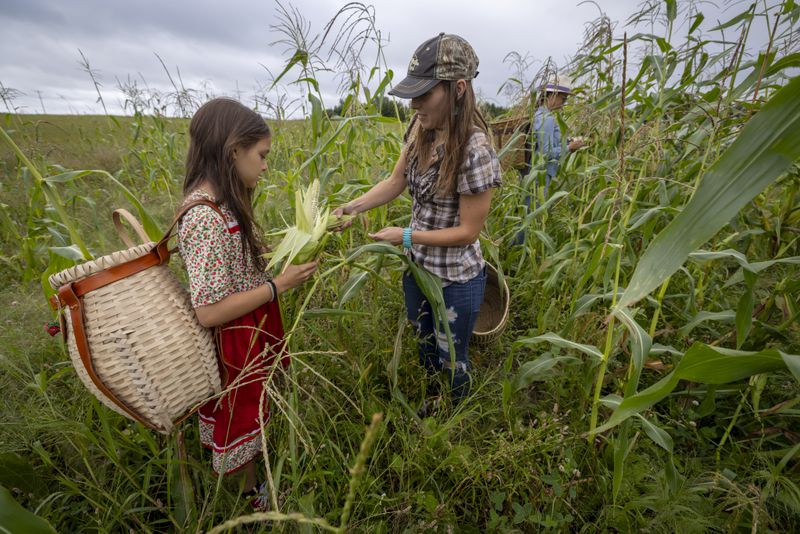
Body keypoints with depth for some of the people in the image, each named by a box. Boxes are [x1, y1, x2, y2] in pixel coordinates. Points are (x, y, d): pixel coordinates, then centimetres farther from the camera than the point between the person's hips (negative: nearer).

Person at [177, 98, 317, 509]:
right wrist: (280, 284, -23)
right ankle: (249, 499, 44)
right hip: (236, 344, -9)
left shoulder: (219, 203, 0)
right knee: (240, 423, 16)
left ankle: (250, 487, 55)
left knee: (246, 417, 28)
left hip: (250, 333, 9)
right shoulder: (206, 217, -29)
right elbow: (209, 311, -28)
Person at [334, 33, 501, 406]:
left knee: (451, 361, 17)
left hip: (455, 281, -7)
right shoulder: (421, 129, -6)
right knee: (425, 348, 29)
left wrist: (406, 236, -21)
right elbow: (395, 182, 1)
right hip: (417, 268, 7)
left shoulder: (474, 149, -27)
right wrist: (351, 207, -11)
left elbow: (468, 231, -23)